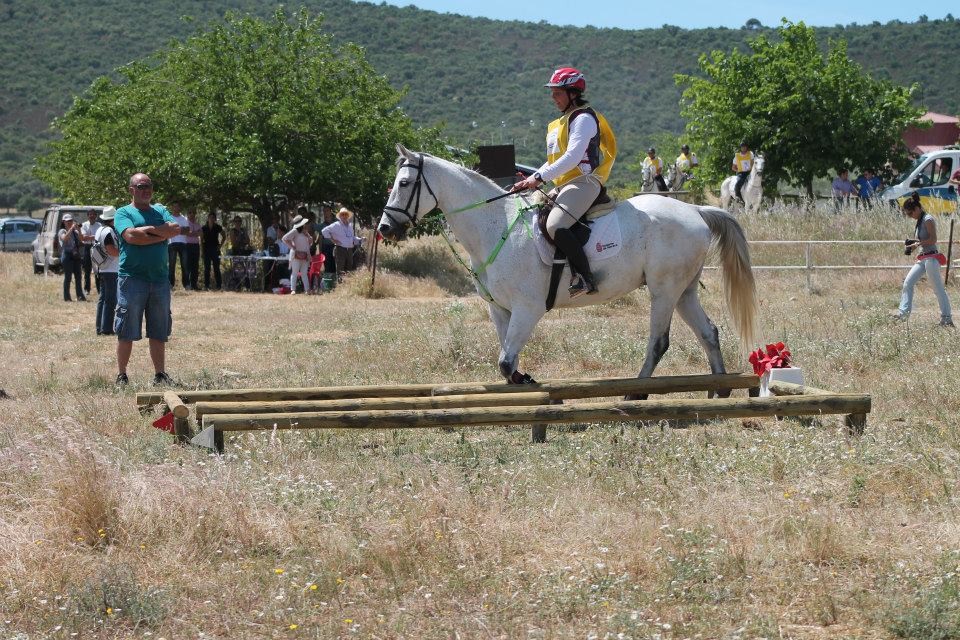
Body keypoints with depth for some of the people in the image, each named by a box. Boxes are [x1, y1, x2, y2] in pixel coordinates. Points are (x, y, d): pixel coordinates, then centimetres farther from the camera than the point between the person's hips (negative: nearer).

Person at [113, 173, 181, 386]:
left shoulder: (160, 211, 16)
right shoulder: (123, 213, 3)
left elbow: (177, 229, -2)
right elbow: (131, 236, -16)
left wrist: (149, 229, -9)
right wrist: (161, 235, -8)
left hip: (160, 278, 4)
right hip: (132, 278, -4)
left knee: (159, 333, 8)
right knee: (127, 332, -2)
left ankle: (160, 374, 14)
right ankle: (121, 375, 4)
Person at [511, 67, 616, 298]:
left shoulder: (583, 118, -8)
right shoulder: (562, 122, 22)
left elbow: (572, 157, -20)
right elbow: (554, 160, 26)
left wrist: (539, 177, -20)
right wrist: (534, 179, 10)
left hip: (584, 182, -11)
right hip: (563, 187, 11)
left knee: (555, 225, -31)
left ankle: (585, 279, -30)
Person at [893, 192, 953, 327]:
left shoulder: (928, 220, -12)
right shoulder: (920, 221, 16)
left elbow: (933, 239, -18)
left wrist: (917, 244, -15)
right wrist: (913, 243, 6)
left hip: (931, 258, -10)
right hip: (922, 259, 10)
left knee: (938, 288, -7)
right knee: (908, 282, 2)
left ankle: (947, 318, -5)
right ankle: (904, 312, 3)